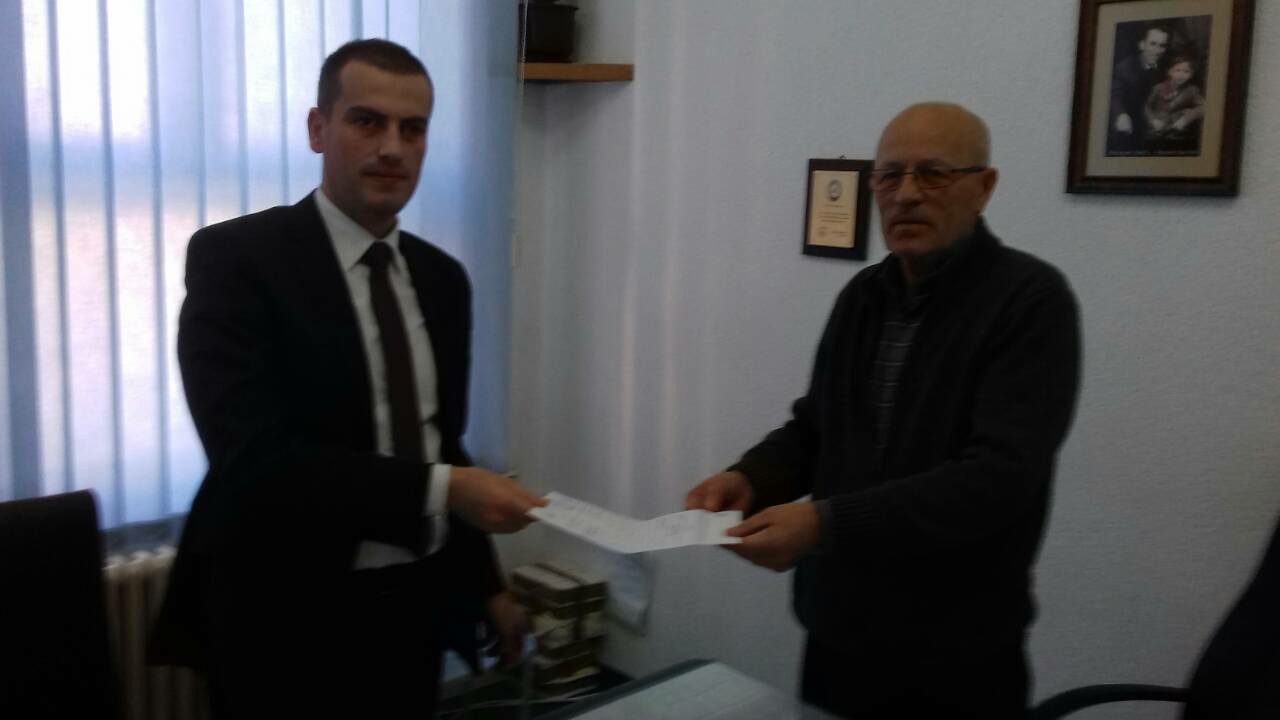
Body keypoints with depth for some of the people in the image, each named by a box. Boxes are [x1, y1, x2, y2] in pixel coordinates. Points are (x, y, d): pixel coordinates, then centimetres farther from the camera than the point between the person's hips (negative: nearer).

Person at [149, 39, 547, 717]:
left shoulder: (441, 278, 7)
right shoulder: (236, 257, -13)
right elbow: (251, 456, -24)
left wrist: (486, 584, 14)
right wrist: (441, 491, -27)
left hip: (414, 607, 6)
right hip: (289, 617, -5)